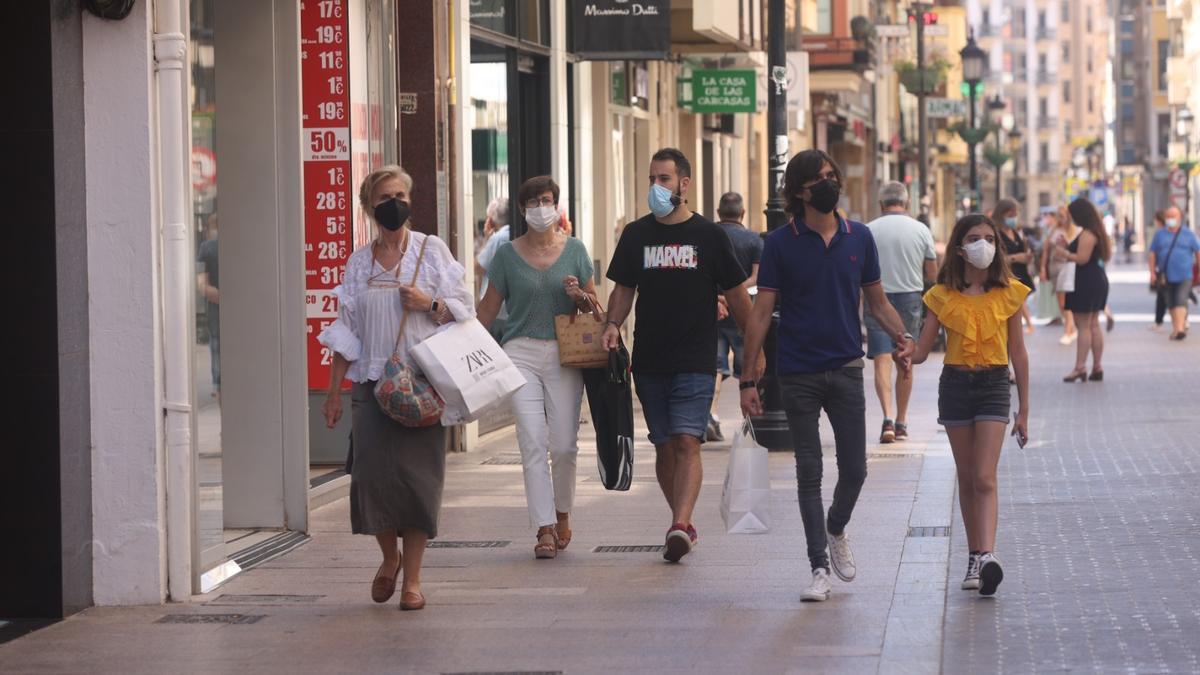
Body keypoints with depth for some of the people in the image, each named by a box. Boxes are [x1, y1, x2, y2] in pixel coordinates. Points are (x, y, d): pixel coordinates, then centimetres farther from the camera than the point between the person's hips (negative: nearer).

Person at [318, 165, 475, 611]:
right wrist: (333, 391, 10)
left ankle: (412, 577, 3)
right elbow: (346, 331, 13)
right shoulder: (359, 262, 11)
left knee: (416, 473, -6)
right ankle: (389, 557, 18)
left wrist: (429, 303, -14)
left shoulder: (432, 250, 5)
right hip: (373, 383, 2)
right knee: (372, 473, -8)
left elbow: (463, 310, 5)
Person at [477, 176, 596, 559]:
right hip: (521, 353, 0)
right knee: (533, 443, -9)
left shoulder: (574, 251, 8)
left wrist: (579, 295, -8)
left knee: (564, 445, -2)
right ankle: (545, 528, -9)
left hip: (564, 354, 1)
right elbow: (488, 309, 11)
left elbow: (593, 305, 14)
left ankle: (562, 513, 22)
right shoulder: (507, 255, 6)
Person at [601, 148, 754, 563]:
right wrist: (613, 325, -6)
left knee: (687, 442, -15)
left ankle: (679, 526, -25)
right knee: (664, 446, 8)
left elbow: (736, 295, 5)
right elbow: (624, 288, 14)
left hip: (695, 361, -4)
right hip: (649, 360, 4)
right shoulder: (636, 234, 8)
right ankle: (684, 525, 19)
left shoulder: (709, 235, 1)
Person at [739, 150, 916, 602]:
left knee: (854, 470, 3)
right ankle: (819, 567, 9)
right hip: (799, 374, -2)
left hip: (846, 369, 2)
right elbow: (761, 313, -3)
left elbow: (877, 301, 12)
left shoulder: (859, 238, 5)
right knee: (809, 472, 2)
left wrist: (901, 336, -9)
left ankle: (836, 530, 33)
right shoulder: (781, 243, -3)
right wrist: (747, 380, -7)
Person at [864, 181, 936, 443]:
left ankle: (888, 417, -22)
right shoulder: (921, 230, 0)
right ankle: (901, 422, 20)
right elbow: (932, 274, 5)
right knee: (905, 362, 12)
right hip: (910, 299, 2)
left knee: (882, 360, -4)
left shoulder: (868, 231, -3)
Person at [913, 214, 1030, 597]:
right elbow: (922, 351, 1)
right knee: (967, 479, 8)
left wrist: (1024, 410, 6)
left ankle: (987, 557, -22)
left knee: (985, 478, -13)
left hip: (994, 384, -2)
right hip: (955, 383, 2)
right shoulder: (944, 296, 2)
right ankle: (974, 556, 17)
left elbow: (1018, 354, 6)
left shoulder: (1008, 293, 1)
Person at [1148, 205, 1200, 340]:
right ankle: (1176, 327, 21)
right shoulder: (1160, 234, 7)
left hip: (1184, 277, -3)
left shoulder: (1188, 234, 3)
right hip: (1165, 277, 3)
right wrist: (1152, 272, 1)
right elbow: (1153, 254, 8)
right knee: (1171, 304, 9)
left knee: (1181, 301, -16)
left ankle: (1180, 329, -24)